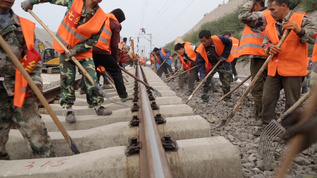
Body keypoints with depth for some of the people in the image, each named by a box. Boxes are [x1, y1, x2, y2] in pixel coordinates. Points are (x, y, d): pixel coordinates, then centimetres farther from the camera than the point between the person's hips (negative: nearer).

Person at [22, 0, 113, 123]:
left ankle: (98, 106, 11)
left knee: (91, 79, -4)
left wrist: (77, 49, -19)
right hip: (65, 47, 0)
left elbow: (93, 40, -10)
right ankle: (69, 109, 15)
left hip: (84, 51, 0)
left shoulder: (101, 17, -13)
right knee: (67, 80, 3)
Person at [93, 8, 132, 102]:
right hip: (102, 51, -6)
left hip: (91, 49, 6)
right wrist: (115, 59, 11)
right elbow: (114, 45, 1)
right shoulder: (115, 25, 5)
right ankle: (123, 95, 4)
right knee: (116, 71, 5)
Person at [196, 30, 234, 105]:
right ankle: (204, 98, 16)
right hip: (211, 65, 1)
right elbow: (200, 64, -20)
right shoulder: (200, 50, -23)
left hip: (222, 63, -1)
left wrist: (225, 55, -13)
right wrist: (203, 76, -33)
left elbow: (229, 43, -7)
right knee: (205, 81, -2)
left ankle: (227, 99, 11)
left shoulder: (219, 39, -26)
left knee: (226, 82, -2)